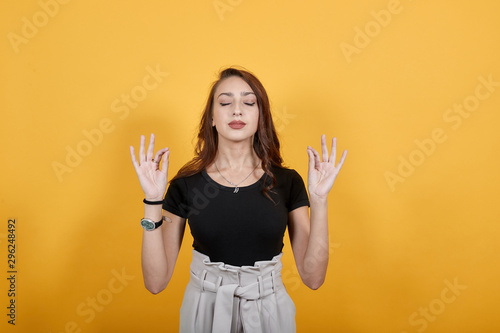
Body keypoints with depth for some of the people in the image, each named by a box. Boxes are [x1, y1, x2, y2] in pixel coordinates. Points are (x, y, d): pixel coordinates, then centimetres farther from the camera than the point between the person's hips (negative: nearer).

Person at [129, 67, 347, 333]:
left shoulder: (287, 182, -6)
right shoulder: (186, 184, -8)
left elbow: (312, 276, -9)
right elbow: (156, 281, -10)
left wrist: (319, 200, -18)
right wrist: (153, 202, -19)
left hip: (268, 311, 1)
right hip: (205, 311, 0)